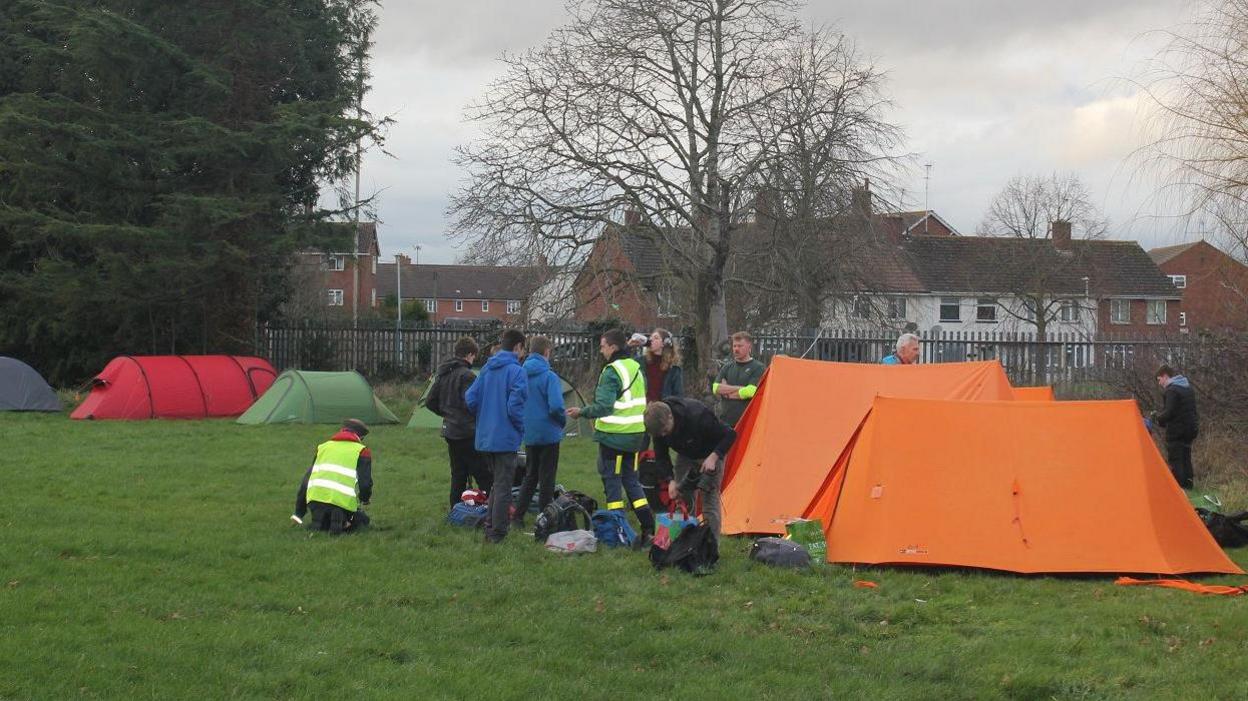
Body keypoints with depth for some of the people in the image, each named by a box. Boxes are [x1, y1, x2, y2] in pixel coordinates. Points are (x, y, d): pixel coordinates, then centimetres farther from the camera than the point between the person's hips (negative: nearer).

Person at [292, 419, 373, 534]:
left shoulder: (323, 447, 24)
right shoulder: (361, 451, 10)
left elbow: (306, 479, 24)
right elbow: (365, 483, 3)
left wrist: (299, 512, 28)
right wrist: (364, 499, 28)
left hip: (314, 501, 4)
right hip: (342, 502, -4)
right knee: (362, 520, 20)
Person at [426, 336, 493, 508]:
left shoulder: (442, 374, 12)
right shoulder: (466, 375, -15)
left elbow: (430, 403, 15)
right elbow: (471, 404, -21)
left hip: (449, 431, 8)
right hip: (467, 432, -8)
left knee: (458, 474, 14)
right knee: (484, 474, -7)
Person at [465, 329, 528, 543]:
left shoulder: (487, 369, 7)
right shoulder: (516, 371, -14)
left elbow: (470, 398, 6)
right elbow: (514, 405, -20)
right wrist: (521, 428, -4)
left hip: (484, 437, 7)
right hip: (505, 439, -7)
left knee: (497, 483, 20)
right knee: (503, 487, 2)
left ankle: (490, 528, 22)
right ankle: (497, 534, 5)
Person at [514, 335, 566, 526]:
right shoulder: (549, 377, -17)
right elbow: (556, 406, -24)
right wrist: (563, 421, -4)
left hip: (529, 434, 6)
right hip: (548, 433, -6)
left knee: (530, 476, 18)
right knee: (547, 478, 5)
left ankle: (518, 516, 14)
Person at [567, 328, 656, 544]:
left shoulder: (612, 372, -15)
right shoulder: (637, 368, 11)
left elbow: (604, 406, -22)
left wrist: (582, 412, -10)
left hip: (613, 436, -8)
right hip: (635, 434, 8)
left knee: (612, 481, 1)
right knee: (631, 480, 14)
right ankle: (648, 528, 8)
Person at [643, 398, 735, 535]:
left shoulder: (697, 416, -39)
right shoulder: (659, 424, -24)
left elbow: (729, 434, -27)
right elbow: (661, 456, -10)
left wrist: (714, 457, -36)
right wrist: (670, 480, -22)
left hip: (710, 457, -5)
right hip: (686, 456, 5)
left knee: (709, 501, -11)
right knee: (681, 498, 0)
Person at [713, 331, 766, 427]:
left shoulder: (758, 368, -1)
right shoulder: (727, 367, 15)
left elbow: (751, 391, -15)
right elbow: (716, 388, 1)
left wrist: (727, 391, -4)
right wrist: (739, 388, -9)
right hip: (726, 422, 5)